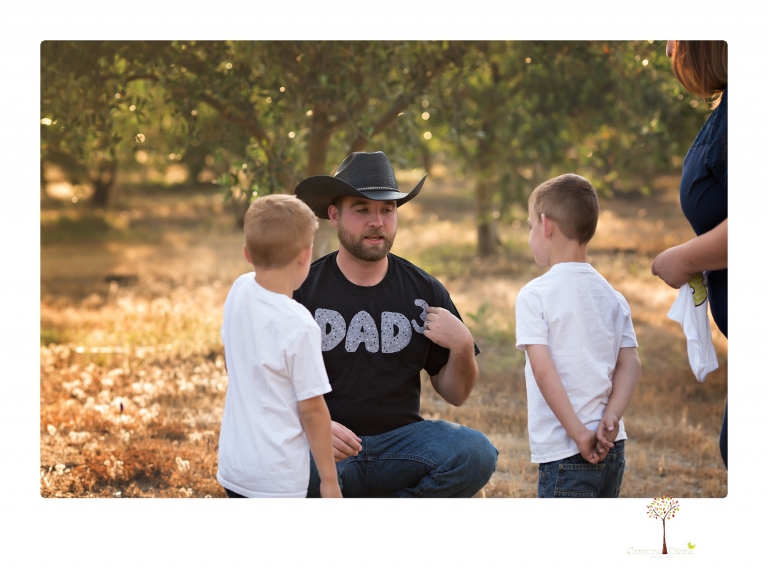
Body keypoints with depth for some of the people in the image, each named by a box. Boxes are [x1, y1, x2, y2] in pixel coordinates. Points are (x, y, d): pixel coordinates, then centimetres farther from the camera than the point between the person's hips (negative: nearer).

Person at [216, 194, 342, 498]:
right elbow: (312, 408, -16)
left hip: (233, 460, 8)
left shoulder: (239, 291, 0)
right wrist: (329, 479, -7)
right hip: (277, 477, -8)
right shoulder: (299, 326, -21)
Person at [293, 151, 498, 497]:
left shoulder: (424, 291, 7)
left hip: (400, 438, 3)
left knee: (476, 453, -26)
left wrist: (462, 346, -10)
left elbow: (455, 395, 11)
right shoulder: (302, 290, 0)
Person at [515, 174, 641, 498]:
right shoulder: (612, 297, 10)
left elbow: (543, 370, -17)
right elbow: (630, 365, 1)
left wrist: (579, 434, -16)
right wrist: (611, 419, -8)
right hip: (611, 448, 7)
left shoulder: (534, 296, -9)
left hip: (564, 451, -7)